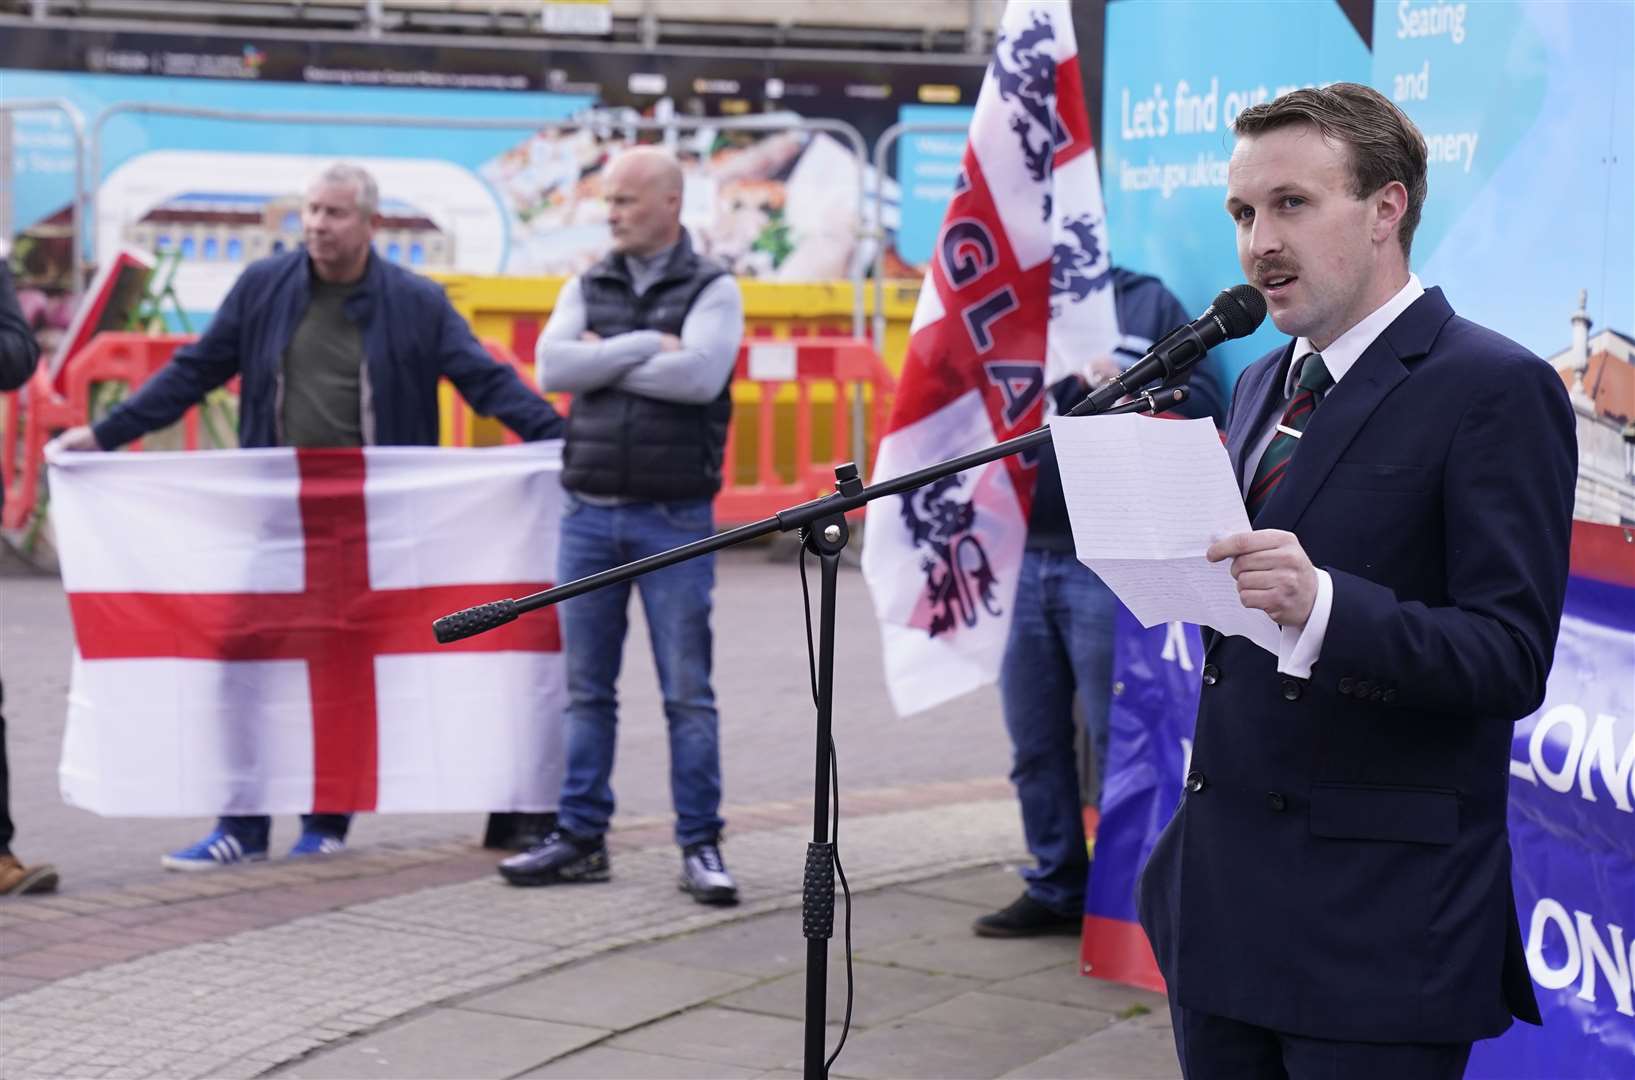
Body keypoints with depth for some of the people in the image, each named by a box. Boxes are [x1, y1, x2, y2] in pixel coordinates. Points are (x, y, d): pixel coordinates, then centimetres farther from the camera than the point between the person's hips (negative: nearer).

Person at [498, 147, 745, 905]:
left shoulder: (712, 290, 0)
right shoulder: (588, 289, 11)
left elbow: (699, 374, -18)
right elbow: (552, 367, -6)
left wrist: (602, 362, -9)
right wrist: (645, 346, -12)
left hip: (674, 521, -4)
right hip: (589, 514, 4)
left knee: (687, 693, -1)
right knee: (587, 689, 7)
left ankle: (700, 847, 3)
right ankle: (580, 839, 14)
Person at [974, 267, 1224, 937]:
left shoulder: (1146, 304, 3)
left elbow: (1204, 406, -5)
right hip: (1021, 557, 5)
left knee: (1117, 739, -1)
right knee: (1034, 743, 12)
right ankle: (1056, 888, 23)